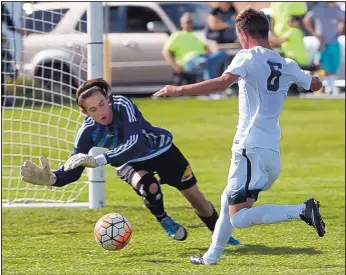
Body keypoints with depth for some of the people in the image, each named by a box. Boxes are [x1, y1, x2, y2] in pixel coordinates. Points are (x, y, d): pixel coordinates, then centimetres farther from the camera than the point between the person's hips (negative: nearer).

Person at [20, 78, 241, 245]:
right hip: (131, 163, 1)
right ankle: (164, 221, -1)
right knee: (149, 188, -34)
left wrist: (100, 160, -63)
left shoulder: (123, 105, -38)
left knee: (196, 199, 8)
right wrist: (51, 179, -50)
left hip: (161, 150, -1)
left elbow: (134, 143, -51)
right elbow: (74, 170, -28)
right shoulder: (88, 132, -29)